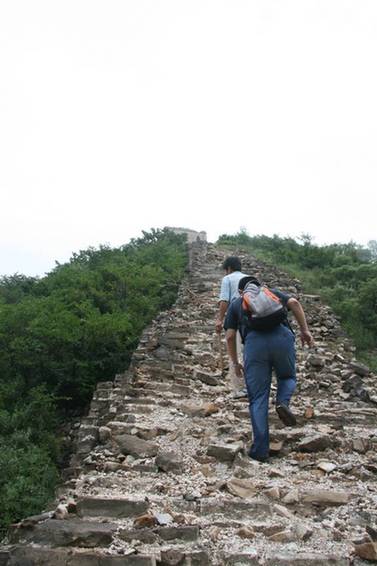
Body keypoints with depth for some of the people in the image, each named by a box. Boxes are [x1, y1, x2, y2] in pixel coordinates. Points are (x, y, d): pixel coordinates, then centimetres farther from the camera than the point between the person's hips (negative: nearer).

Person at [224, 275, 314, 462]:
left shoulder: (236, 303, 28)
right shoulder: (272, 292, 30)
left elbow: (230, 336, 18)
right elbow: (294, 302, 8)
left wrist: (235, 363, 28)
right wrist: (305, 330, 10)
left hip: (254, 342, 0)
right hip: (282, 337, 1)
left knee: (258, 398, 7)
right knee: (288, 376, 28)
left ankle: (260, 449, 5)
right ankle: (283, 402, -1)